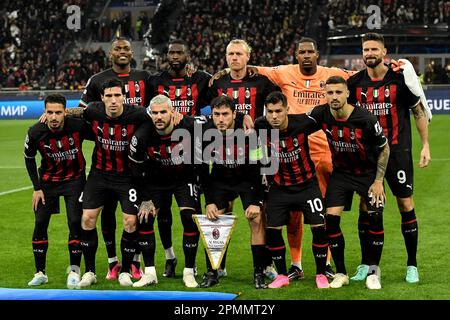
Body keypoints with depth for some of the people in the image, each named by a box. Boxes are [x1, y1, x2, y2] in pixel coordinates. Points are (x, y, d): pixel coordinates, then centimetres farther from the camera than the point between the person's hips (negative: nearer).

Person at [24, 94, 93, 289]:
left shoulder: (78, 126, -25)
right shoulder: (36, 133, -19)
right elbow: (29, 158, 0)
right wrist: (37, 188, -3)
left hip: (74, 179, -1)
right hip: (48, 181, 2)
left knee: (75, 222, -11)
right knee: (40, 223, -2)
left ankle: (74, 270, 3)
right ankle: (40, 273, 10)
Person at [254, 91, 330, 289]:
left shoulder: (302, 123, -22)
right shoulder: (260, 128, -18)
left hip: (307, 184, -1)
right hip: (279, 187, 2)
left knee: (319, 227, -7)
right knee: (272, 229, -4)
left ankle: (321, 274, 11)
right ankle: (282, 275, 15)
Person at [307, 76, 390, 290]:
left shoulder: (365, 119, -24)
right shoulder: (321, 114, -16)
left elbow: (384, 148, -9)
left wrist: (378, 181, -10)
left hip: (369, 172, -2)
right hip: (341, 173, 2)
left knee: (375, 217, -14)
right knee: (331, 218, -11)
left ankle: (373, 272, 5)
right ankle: (341, 273, 4)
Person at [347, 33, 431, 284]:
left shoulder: (400, 78, -5)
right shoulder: (355, 82, 3)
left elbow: (419, 111, 1)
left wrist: (425, 145, -3)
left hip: (398, 150, -3)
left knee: (406, 204, -1)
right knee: (365, 206, 3)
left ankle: (412, 265, 9)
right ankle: (365, 264, 13)